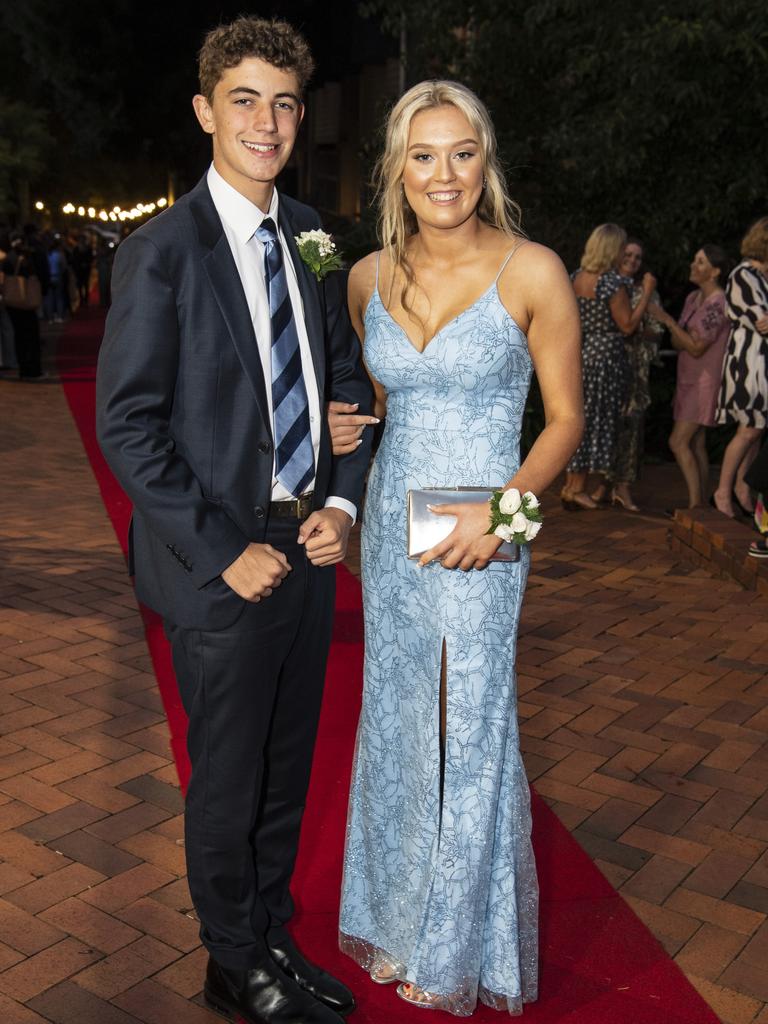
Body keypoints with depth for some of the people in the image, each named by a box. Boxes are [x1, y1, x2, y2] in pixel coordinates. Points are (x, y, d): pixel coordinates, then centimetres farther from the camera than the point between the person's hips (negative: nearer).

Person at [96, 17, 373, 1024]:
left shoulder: (312, 237, 7)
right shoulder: (161, 252, -12)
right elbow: (128, 427, -14)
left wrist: (343, 502, -1)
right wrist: (225, 553, -16)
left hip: (310, 551, 6)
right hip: (225, 568, -5)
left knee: (286, 775, 19)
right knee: (228, 783, 11)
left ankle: (274, 940, 40)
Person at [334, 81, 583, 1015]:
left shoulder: (531, 273, -11)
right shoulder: (370, 278, 2)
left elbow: (565, 419, -6)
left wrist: (501, 508, -20)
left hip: (478, 540, -4)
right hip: (389, 529, 5)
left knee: (469, 734, 7)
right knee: (396, 724, 16)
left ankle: (463, 948, 33)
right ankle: (400, 919, 39)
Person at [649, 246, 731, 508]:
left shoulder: (718, 303, -17)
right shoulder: (693, 298, 10)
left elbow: (696, 348, -19)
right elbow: (677, 343, 11)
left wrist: (667, 319, -18)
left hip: (706, 380, -9)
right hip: (689, 379, 9)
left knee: (678, 442, -14)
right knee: (696, 444, 8)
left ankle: (695, 503, -11)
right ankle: (701, 504, 11)